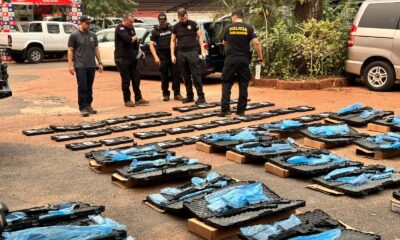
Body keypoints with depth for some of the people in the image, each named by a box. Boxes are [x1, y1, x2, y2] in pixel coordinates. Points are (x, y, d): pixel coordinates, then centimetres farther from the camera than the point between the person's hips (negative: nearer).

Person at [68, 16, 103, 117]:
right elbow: (70, 50, -2)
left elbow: (96, 49, 16)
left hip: (91, 66, 5)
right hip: (80, 66, -4)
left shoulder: (93, 35, 12)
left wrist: (100, 63, 12)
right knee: (82, 88, -5)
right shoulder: (74, 35, -1)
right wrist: (70, 65, -9)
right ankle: (83, 108, -2)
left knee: (89, 88, 8)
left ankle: (88, 106, 16)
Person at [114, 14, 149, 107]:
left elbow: (135, 42, 17)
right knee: (126, 80, -1)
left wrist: (138, 50, 2)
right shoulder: (120, 28, -12)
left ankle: (138, 99, 15)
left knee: (136, 78, 7)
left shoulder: (131, 28, 13)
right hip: (122, 59, -7)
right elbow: (128, 40, -25)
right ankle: (127, 100, 8)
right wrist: (134, 37, -5)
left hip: (132, 58, 7)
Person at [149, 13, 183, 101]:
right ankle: (165, 94, 15)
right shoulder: (155, 31, 2)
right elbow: (151, 45, -1)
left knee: (176, 74, -3)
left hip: (172, 54, 1)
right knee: (164, 76, 5)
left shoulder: (171, 28, 8)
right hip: (162, 57, -1)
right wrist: (156, 57, -12)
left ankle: (177, 94, 3)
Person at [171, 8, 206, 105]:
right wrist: (172, 55, 5)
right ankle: (190, 96, 16)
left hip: (192, 52, -3)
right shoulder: (176, 27, 9)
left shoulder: (193, 24, 1)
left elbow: (200, 37, 5)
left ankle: (201, 96, -4)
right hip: (181, 53, 3)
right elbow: (173, 41, 13)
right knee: (186, 77, 7)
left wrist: (203, 51, -2)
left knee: (196, 76, -6)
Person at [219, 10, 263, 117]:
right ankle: (241, 110, 8)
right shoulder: (248, 28, 2)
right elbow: (256, 43, -8)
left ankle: (225, 109, -2)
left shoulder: (228, 28, 3)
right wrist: (260, 57, 1)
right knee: (243, 85, 7)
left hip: (230, 59, -1)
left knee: (226, 84, 6)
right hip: (244, 59, 1)